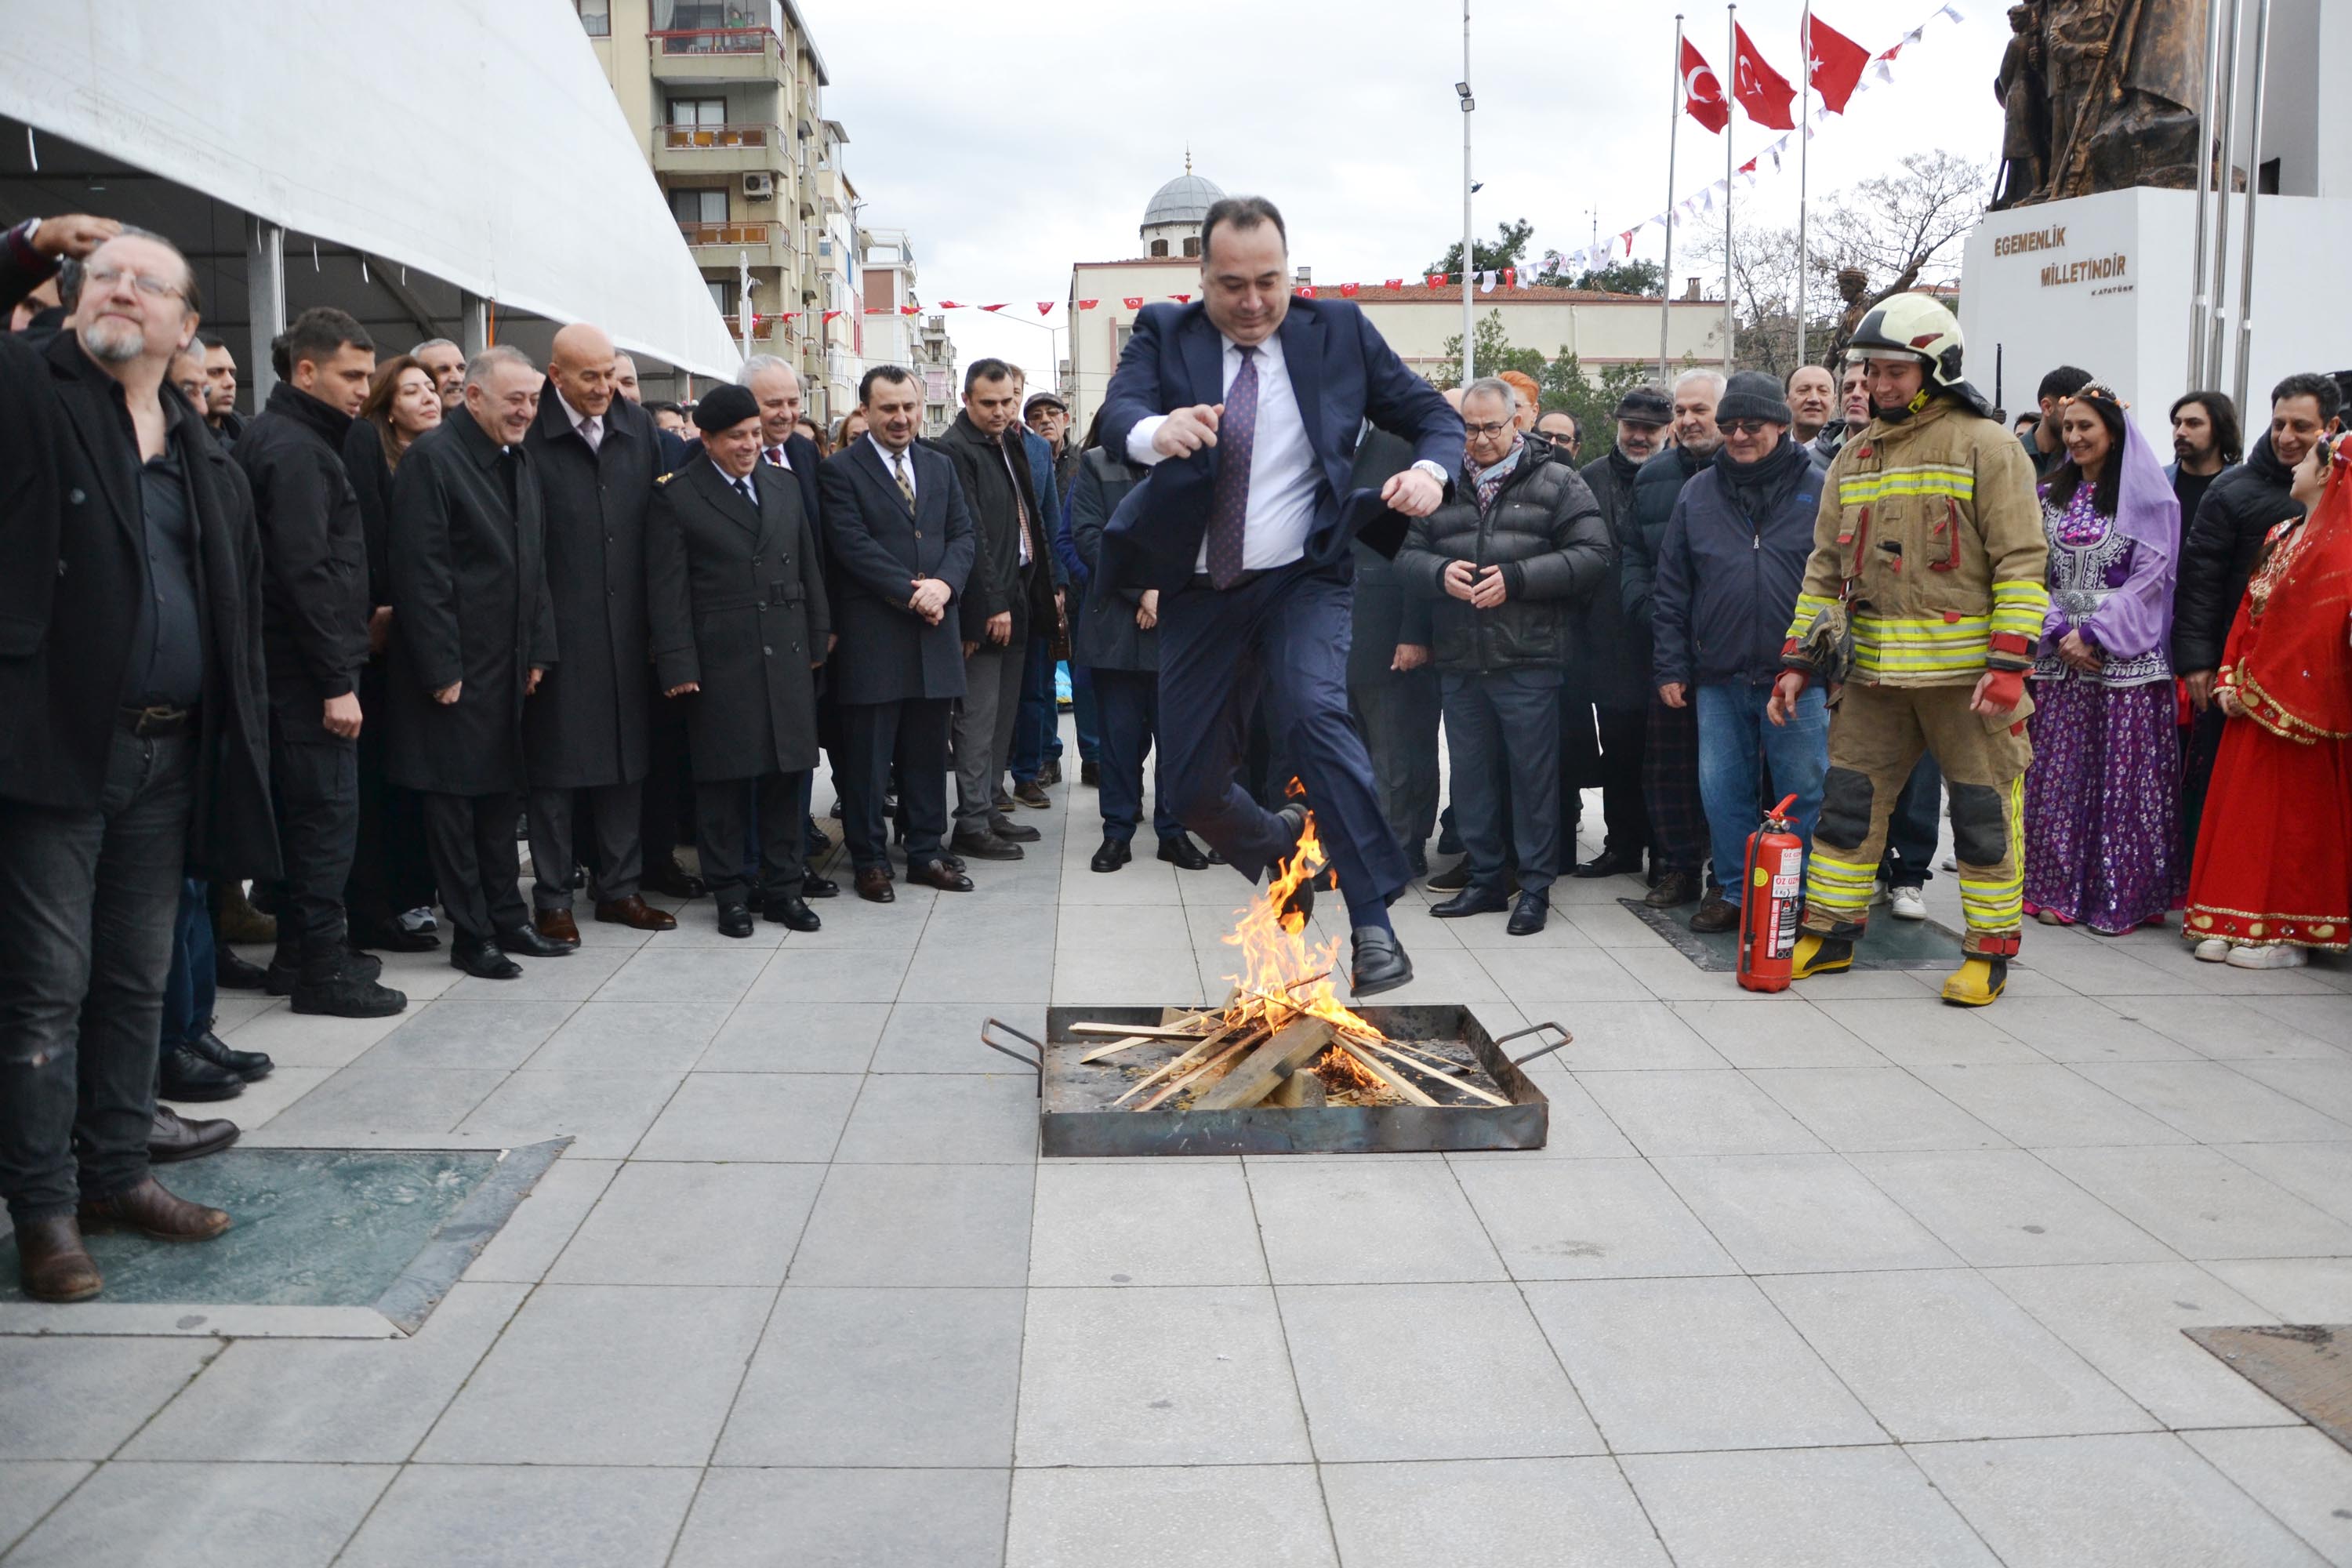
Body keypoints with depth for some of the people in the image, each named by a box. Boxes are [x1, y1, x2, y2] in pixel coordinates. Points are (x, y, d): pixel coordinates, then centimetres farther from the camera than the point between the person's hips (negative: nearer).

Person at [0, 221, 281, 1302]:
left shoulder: (209, 465, 13)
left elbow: (242, 622, 12)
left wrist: (241, 757, 7)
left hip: (168, 756, 5)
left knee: (138, 981, 14)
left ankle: (116, 1174, 28)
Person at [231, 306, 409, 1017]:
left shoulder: (297, 439, 15)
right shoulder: (295, 449, -15)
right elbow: (305, 572, -21)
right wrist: (337, 682, -21)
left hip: (299, 667, 10)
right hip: (306, 667, -10)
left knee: (310, 811, 15)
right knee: (327, 811, -4)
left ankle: (301, 953, 24)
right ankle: (319, 969, 3)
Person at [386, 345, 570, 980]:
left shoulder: (519, 460, 12)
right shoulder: (432, 458, -13)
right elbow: (420, 573, -17)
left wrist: (539, 651, 10)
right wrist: (442, 669, -18)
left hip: (508, 665, 8)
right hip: (456, 666, -8)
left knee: (501, 792, 14)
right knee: (455, 796, 1)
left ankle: (507, 919, 24)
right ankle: (471, 933, 9)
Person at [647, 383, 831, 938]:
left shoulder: (784, 485, 13)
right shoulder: (676, 495, -3)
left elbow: (809, 569, 17)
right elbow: (667, 590, -6)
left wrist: (818, 640, 13)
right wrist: (678, 665, -11)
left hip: (787, 656, 5)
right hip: (720, 660, -5)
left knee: (787, 772, 8)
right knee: (724, 778, 2)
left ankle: (783, 886, 19)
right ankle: (730, 893, 13)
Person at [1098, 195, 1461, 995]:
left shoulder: (1339, 330, 1)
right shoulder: (1164, 334, -1)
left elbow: (1436, 417, 5)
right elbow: (1117, 411, -20)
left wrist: (1431, 469, -20)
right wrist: (1156, 431, -45)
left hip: (1302, 579, -2)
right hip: (1199, 593, 2)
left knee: (1314, 712, -30)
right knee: (1193, 789, 6)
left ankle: (1373, 922, -24)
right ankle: (1283, 846, 39)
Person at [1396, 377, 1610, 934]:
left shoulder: (1556, 484, 1)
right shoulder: (1443, 486, 13)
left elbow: (1591, 555, -7)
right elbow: (1407, 555, 10)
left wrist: (1515, 578, -16)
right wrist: (1440, 572, -12)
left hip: (1528, 662, -4)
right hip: (1458, 662, 4)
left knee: (1533, 774, 0)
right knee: (1471, 774, 11)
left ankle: (1535, 888, 11)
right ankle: (1485, 880, 24)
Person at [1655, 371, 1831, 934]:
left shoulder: (1820, 491, 1)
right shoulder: (1698, 492, 8)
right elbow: (1670, 589, 9)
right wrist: (1671, 667, 5)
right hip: (1719, 678, 3)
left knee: (1805, 794, 4)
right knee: (1723, 791, 8)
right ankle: (1734, 892, 22)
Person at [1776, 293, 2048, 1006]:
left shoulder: (1985, 446, -4)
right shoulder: (1856, 454, 14)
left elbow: (2022, 561, -9)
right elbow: (1826, 566, 17)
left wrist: (2009, 663, -18)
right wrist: (1798, 659, 10)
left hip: (1964, 671, -5)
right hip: (1874, 670, 5)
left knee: (1983, 808, 3)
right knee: (1849, 797, 9)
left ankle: (1991, 951, 15)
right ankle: (1829, 934, 21)